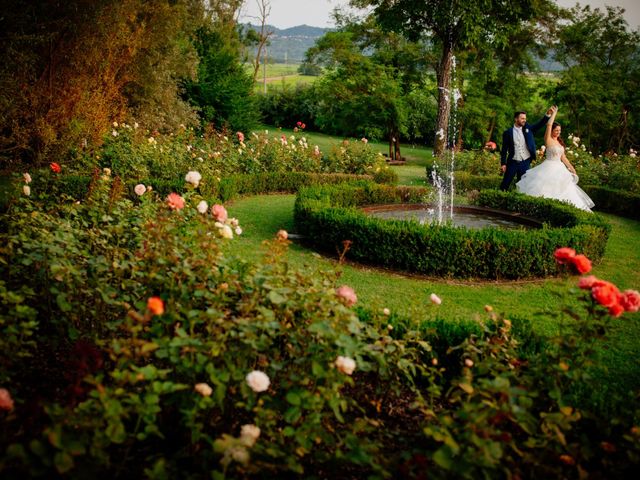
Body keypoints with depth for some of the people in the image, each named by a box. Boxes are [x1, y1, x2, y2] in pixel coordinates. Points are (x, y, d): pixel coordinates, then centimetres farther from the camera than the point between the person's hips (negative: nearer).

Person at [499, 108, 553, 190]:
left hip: (526, 163, 2)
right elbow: (504, 149, -2)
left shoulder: (528, 128, 6)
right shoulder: (508, 132, -3)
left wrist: (547, 115, -20)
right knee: (505, 184, 2)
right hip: (513, 163, -2)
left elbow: (540, 124, -3)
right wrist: (503, 163, -7)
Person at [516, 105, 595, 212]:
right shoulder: (548, 139, -5)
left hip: (559, 169, 7)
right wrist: (554, 113, -6)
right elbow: (549, 124, -18)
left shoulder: (560, 142, 15)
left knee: (561, 191, 5)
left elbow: (563, 157, 18)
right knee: (547, 189, -10)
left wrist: (571, 167, 14)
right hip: (549, 168, -7)